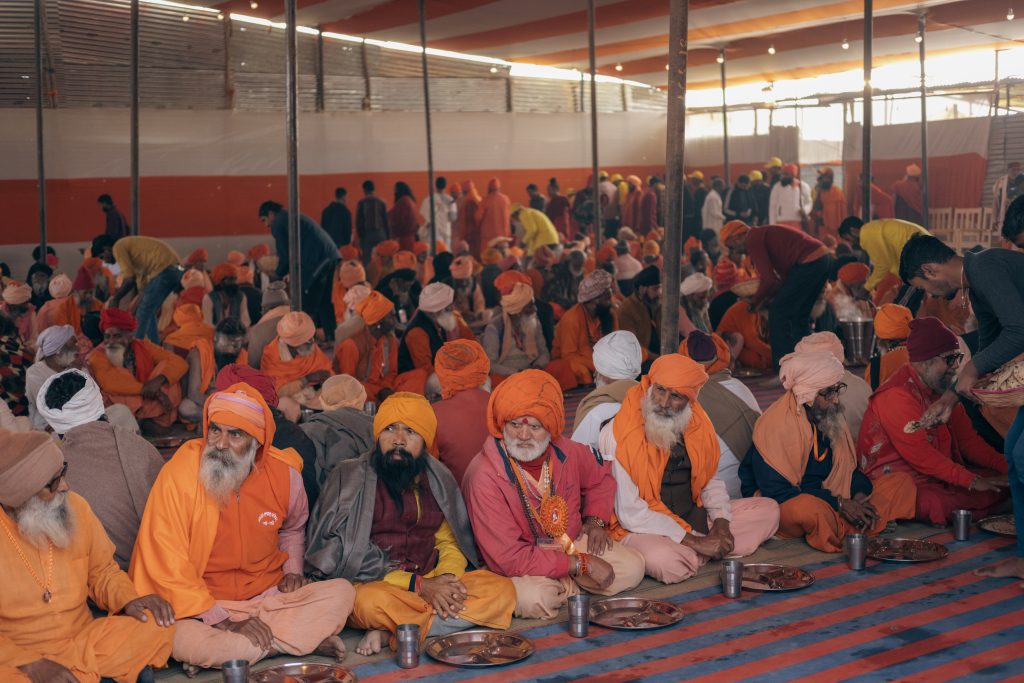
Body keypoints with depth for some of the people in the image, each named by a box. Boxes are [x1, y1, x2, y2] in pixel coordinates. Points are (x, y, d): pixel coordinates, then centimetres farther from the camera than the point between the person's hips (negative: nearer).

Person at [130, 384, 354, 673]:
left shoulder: (284, 473, -3)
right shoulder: (180, 474, -17)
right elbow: (167, 565, -17)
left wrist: (292, 571, 3)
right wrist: (223, 620, -21)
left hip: (270, 597, 4)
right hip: (203, 604, -4)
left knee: (342, 592, -18)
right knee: (182, 641, -36)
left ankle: (219, 652, -19)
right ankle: (307, 638, -20)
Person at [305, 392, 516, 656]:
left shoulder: (438, 479, 12)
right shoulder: (349, 477, -4)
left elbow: (450, 543, 16)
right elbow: (341, 555, -11)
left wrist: (447, 577, -10)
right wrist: (418, 585, -17)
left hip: (431, 583, 6)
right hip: (372, 584, -6)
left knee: (502, 590, -19)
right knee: (373, 602, -40)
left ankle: (392, 632, -24)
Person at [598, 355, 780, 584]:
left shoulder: (697, 425, 1)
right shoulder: (619, 435, -19)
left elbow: (712, 481, 16)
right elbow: (630, 513, -21)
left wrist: (721, 524, -6)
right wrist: (695, 543, -21)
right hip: (644, 530, -7)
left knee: (768, 509, 3)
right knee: (665, 561, -40)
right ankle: (697, 553, -3)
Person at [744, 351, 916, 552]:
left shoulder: (832, 415, 7)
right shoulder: (774, 426, -18)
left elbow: (849, 467, 16)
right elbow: (776, 492, -20)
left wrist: (860, 494, -8)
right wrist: (839, 503, -21)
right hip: (784, 507, -8)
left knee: (902, 481, 0)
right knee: (808, 508, -43)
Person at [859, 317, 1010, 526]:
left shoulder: (943, 389, 12)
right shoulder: (897, 396, -18)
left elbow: (967, 438, 13)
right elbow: (919, 455, -24)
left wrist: (1006, 466, -2)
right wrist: (972, 481, -26)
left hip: (941, 476, 9)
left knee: (1002, 485, -8)